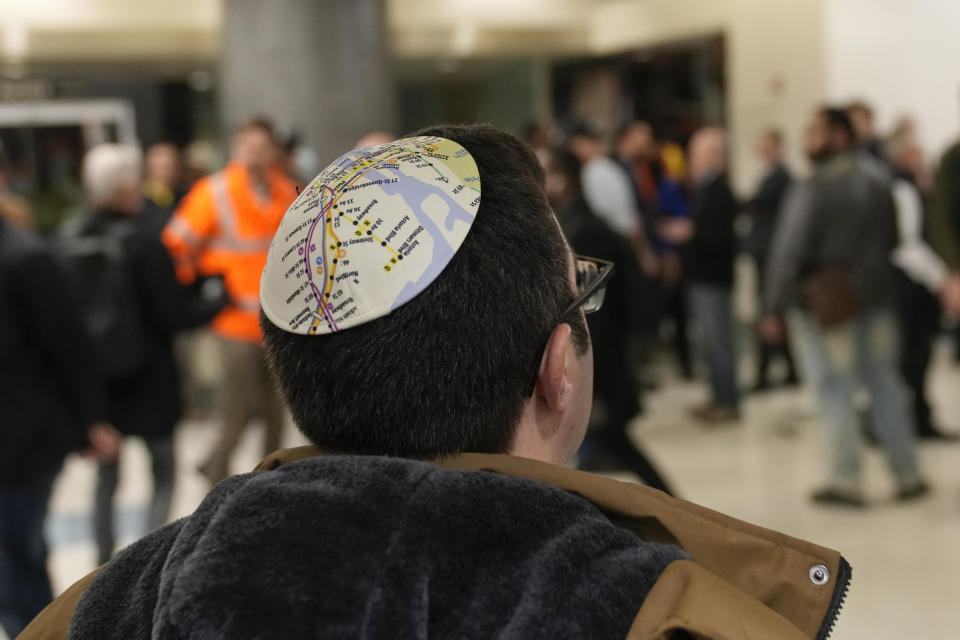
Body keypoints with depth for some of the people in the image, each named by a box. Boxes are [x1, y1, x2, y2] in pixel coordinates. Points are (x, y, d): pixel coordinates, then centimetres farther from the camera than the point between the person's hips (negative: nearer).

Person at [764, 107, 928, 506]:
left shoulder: (811, 191, -15)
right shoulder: (878, 186, 7)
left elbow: (789, 253, -16)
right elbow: (892, 241, 16)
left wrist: (774, 309, -13)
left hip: (824, 305, -6)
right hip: (876, 300, 6)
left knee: (835, 392, 2)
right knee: (884, 386, 13)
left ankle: (846, 480, 5)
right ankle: (908, 476, 18)